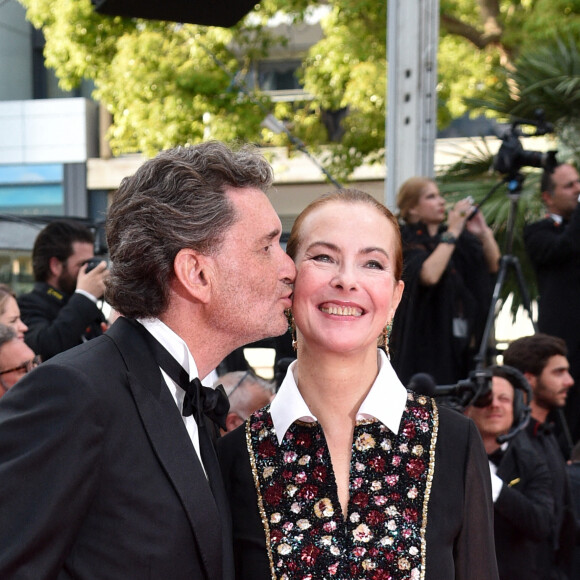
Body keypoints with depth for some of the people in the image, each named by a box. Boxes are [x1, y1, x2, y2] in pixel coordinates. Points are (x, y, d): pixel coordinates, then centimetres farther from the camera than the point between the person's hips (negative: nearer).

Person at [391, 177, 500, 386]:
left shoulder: (460, 237, 13)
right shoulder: (407, 241, -5)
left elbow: (494, 266, 8)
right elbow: (429, 275, -23)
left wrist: (484, 233, -8)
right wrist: (452, 232, -17)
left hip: (462, 343, 5)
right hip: (425, 344, -5)